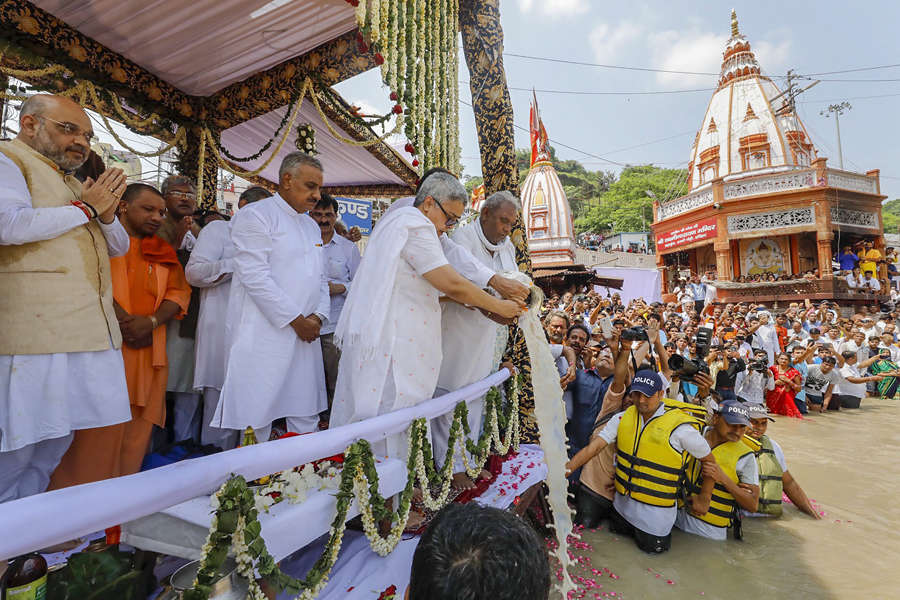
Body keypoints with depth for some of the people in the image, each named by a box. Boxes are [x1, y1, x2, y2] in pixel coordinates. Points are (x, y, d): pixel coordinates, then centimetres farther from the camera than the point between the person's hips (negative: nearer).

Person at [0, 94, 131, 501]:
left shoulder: (75, 185, 24)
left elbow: (118, 247, 25)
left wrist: (106, 213, 6)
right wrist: (84, 208, -6)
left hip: (90, 332, 7)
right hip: (34, 333, -7)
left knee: (56, 443, 11)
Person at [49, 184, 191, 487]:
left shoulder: (163, 251, 18)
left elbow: (180, 291, 9)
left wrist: (151, 322, -8)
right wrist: (124, 321, -14)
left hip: (147, 354, 4)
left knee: (134, 438, 6)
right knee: (96, 436, -4)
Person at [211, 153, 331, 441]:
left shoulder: (312, 226, 20)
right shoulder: (255, 215, -4)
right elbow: (255, 276, -14)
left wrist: (318, 315, 1)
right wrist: (296, 320, -13)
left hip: (305, 335, 7)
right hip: (264, 338, -7)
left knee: (306, 418, 12)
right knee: (255, 419, 1)